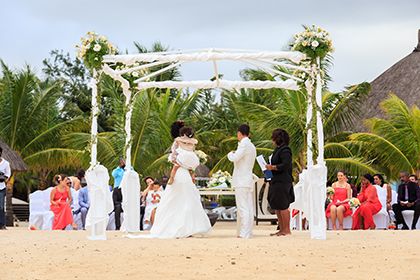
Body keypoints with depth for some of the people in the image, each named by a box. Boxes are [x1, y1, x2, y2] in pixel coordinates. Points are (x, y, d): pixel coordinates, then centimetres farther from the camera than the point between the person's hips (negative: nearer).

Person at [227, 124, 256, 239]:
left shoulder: (244, 144, -13)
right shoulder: (252, 146, 17)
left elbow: (235, 158, -21)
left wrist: (230, 154, -1)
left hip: (241, 181, -9)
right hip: (249, 179, 9)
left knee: (243, 208, -9)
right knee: (249, 208, 9)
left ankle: (244, 233, -11)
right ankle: (248, 232, 11)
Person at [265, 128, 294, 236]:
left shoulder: (285, 150, -14)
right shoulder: (278, 150, 17)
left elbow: (285, 165, -23)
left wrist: (273, 167, -15)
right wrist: (271, 167, 10)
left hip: (282, 182, -11)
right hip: (276, 182, 11)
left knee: (282, 207, -6)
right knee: (276, 207, 13)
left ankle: (287, 230, 1)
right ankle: (281, 229, 19)